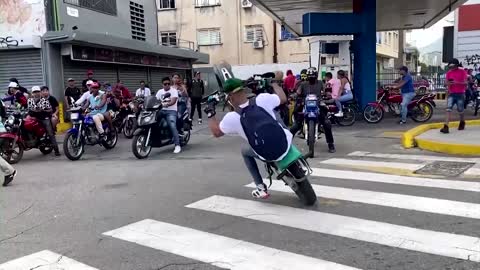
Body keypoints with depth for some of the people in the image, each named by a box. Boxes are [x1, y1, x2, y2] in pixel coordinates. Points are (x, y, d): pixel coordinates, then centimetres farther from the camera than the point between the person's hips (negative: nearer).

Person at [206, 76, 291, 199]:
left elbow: (216, 132, 5)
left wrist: (210, 114, 17)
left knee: (245, 151, 31)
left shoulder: (232, 118, -14)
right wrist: (275, 82, 23)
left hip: (268, 156, -1)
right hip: (286, 144, 2)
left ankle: (261, 188, 23)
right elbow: (283, 98, 7)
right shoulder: (262, 99, -13)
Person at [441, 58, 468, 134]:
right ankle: (446, 127, -21)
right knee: (448, 110, -13)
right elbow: (446, 82, 10)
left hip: (460, 94, -2)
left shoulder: (462, 72, -2)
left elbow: (466, 82, -8)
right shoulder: (449, 73, 7)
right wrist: (448, 83, -14)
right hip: (451, 94, 2)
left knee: (460, 111, 9)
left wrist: (457, 82, -24)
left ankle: (462, 123, 38)